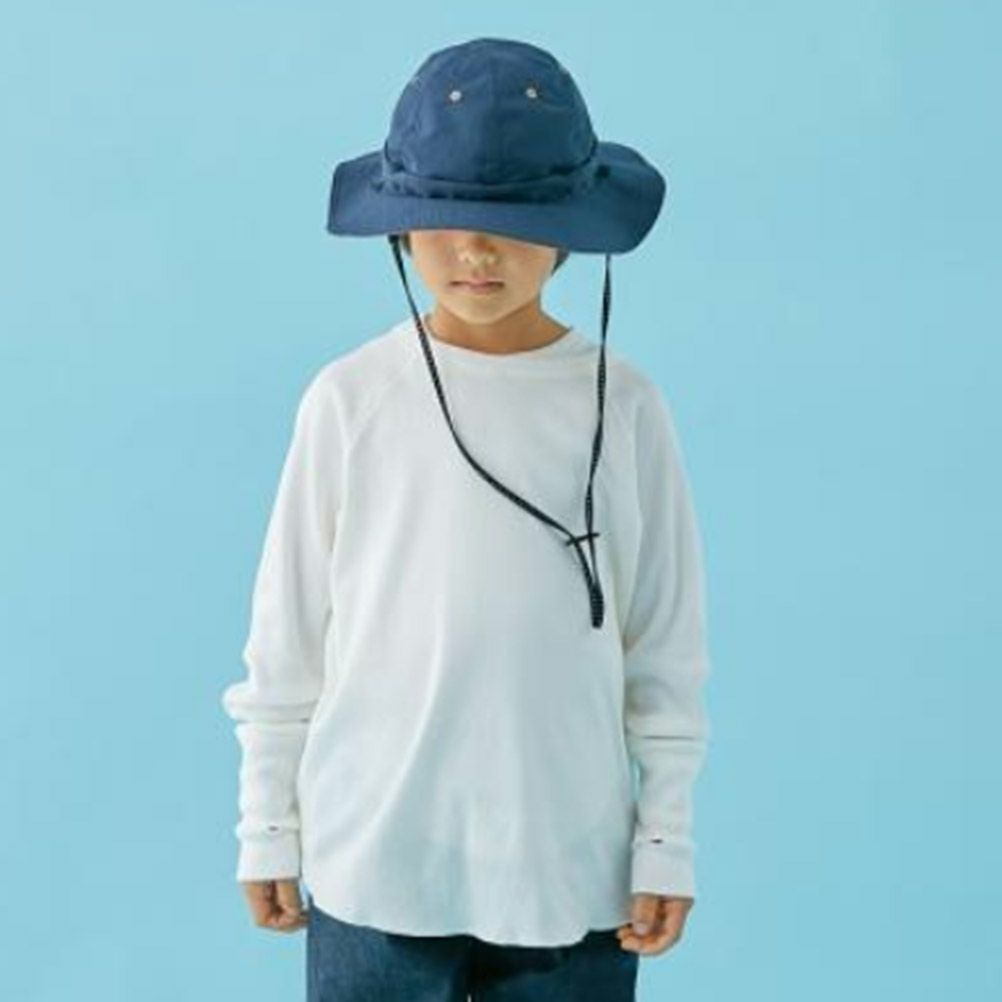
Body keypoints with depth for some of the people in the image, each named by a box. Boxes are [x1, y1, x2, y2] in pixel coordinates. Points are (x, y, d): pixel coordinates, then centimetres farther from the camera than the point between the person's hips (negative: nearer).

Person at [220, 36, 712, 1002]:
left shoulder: (621, 407, -4)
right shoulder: (349, 399, -5)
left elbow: (668, 645, 1)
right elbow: (287, 636, 2)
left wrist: (666, 841, 2)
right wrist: (268, 829, 5)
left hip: (569, 864, 0)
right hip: (374, 859, 0)